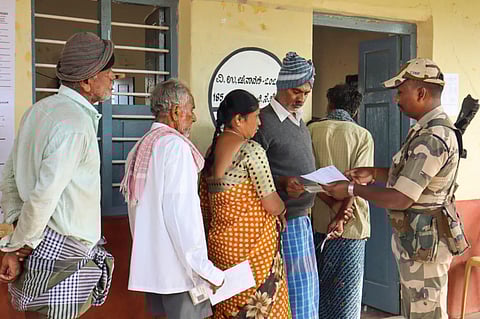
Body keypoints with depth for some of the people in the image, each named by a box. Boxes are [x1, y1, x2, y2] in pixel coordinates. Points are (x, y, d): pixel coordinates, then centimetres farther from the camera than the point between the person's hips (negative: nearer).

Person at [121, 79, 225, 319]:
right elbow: (181, 211, -20)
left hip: (149, 264, 8)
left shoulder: (140, 147, 11)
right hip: (177, 268, -8)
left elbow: (139, 208, 14)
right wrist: (205, 268, -17)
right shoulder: (175, 144, -13)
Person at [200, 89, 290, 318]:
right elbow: (271, 204, -14)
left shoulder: (212, 150, 8)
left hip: (220, 243, 8)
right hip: (253, 242, -8)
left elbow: (205, 204, 12)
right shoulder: (251, 150, -15)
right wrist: (282, 210, 6)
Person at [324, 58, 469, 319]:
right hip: (416, 239, 10)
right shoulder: (433, 128, 10)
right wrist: (374, 173, 8)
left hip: (423, 242, -10)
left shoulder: (431, 138, -24)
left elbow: (400, 199, -25)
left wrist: (353, 190, -14)